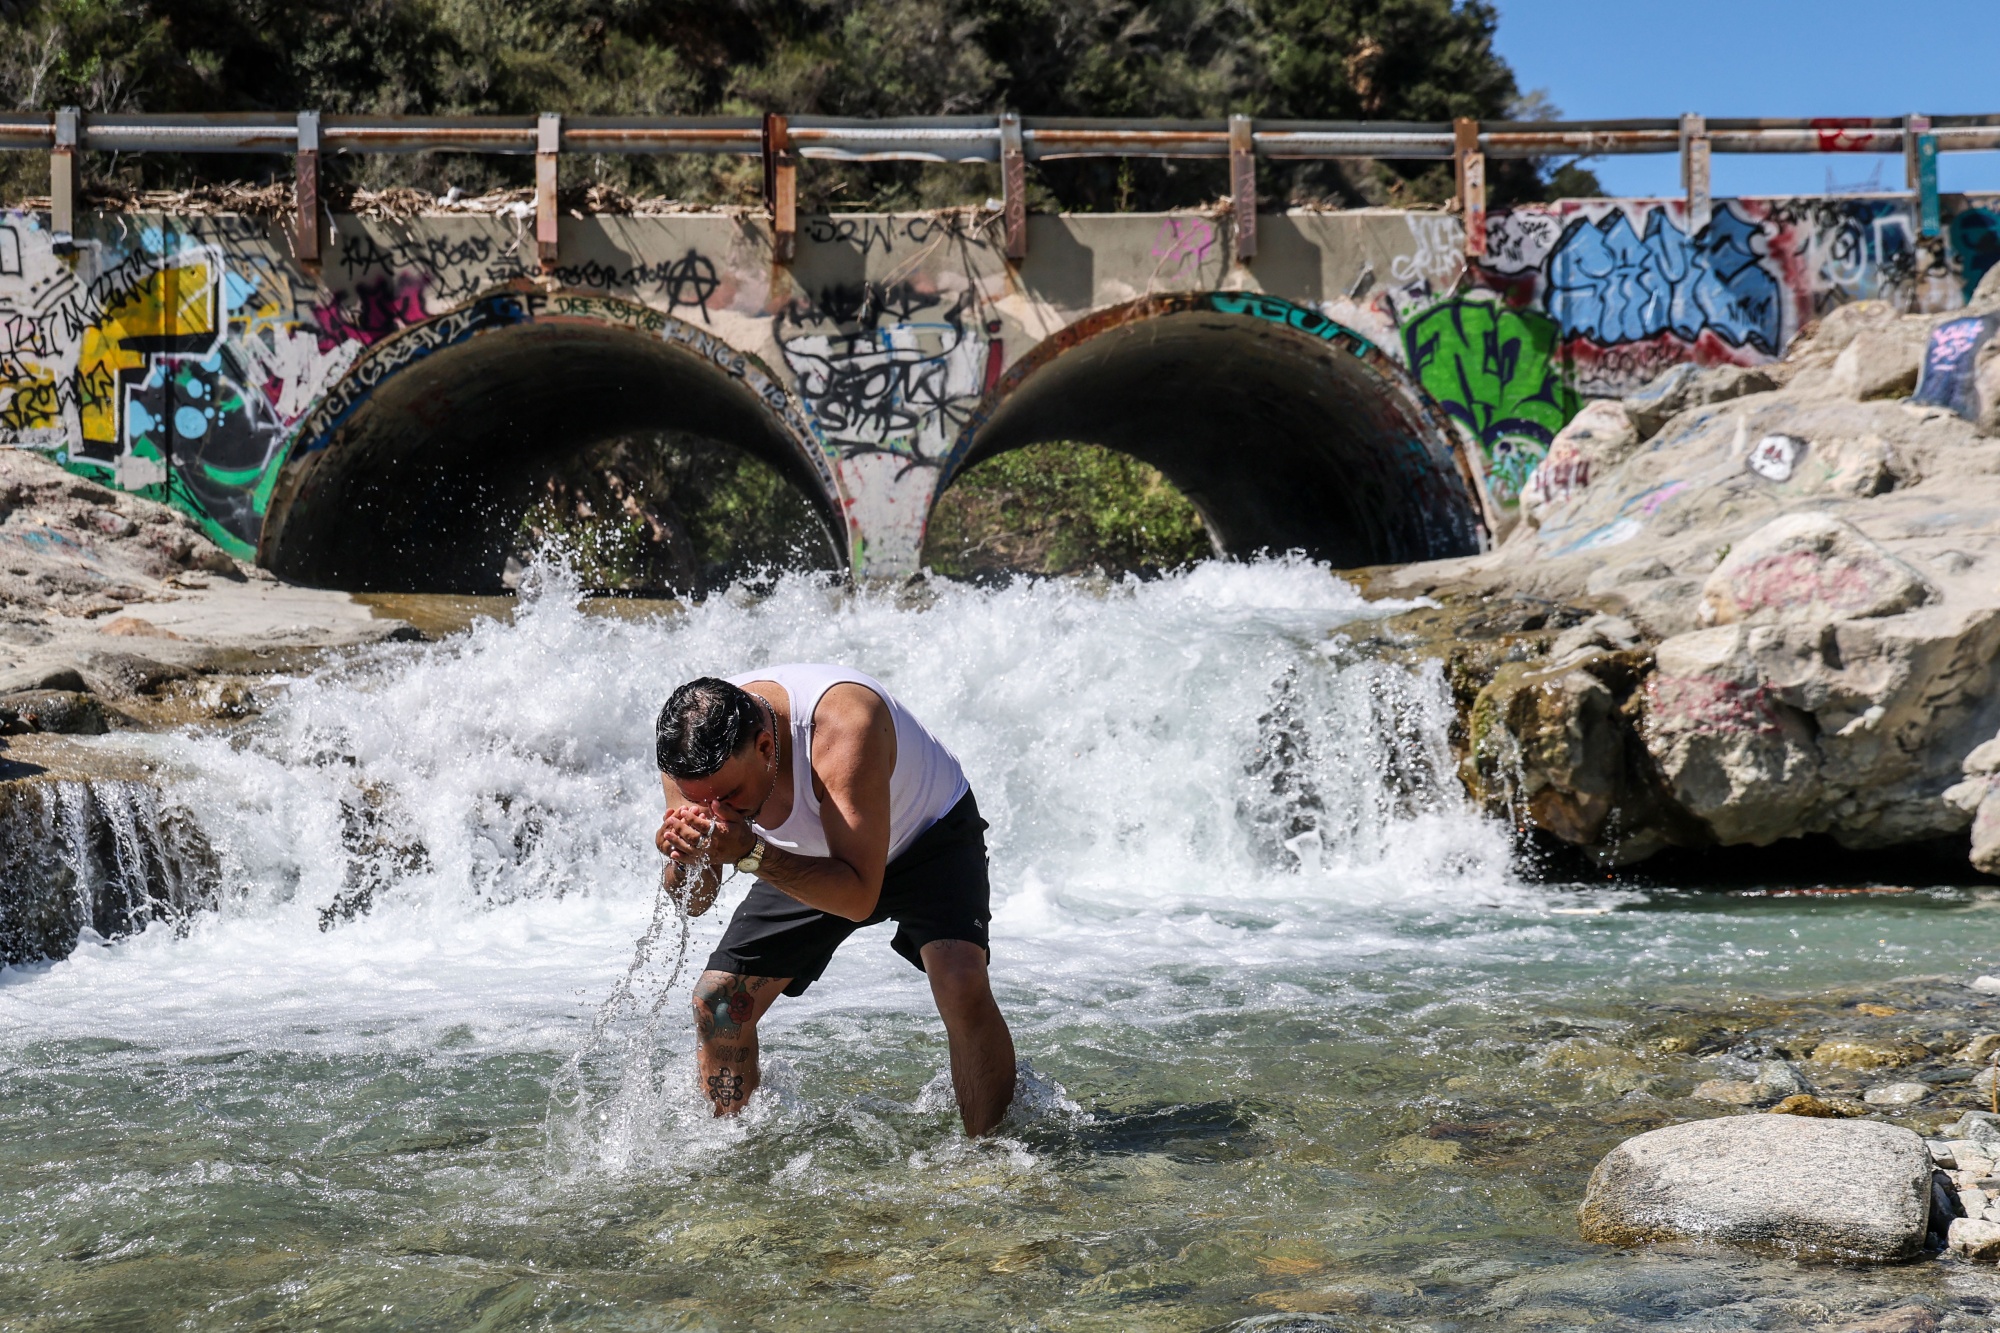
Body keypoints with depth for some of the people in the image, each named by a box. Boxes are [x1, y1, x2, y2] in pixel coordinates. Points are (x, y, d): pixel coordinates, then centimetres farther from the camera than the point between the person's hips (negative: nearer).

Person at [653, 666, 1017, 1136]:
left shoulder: (842, 725, -42)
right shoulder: (692, 750, -25)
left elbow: (859, 898, -43)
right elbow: (695, 902, -15)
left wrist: (749, 851, -52)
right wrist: (683, 855, -37)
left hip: (928, 833, -5)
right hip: (811, 859, 5)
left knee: (961, 984, -28)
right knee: (717, 1002, -2)